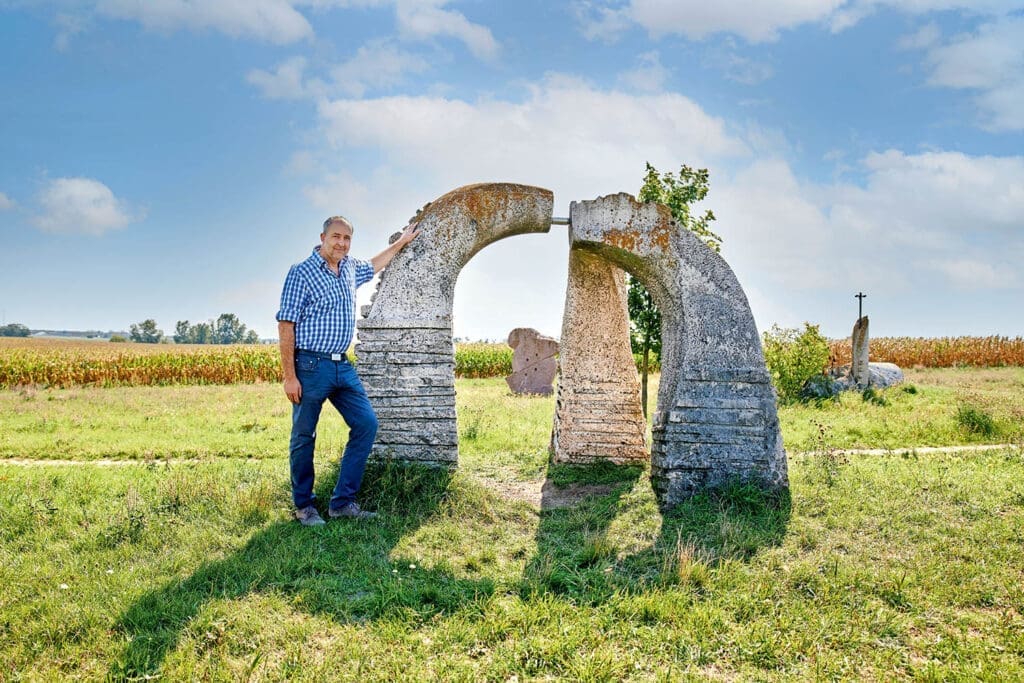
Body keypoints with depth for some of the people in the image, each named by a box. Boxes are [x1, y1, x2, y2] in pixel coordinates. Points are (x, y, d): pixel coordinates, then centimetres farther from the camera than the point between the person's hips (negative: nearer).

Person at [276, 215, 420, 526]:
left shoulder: (350, 269, 12)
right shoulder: (301, 272, -9)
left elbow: (374, 265, 37)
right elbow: (286, 326, -12)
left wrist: (402, 241, 41)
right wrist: (290, 376, -16)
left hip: (343, 366, 7)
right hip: (311, 366, -7)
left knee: (366, 424, 1)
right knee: (303, 437, 3)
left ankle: (343, 502, 8)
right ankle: (304, 506, 17)